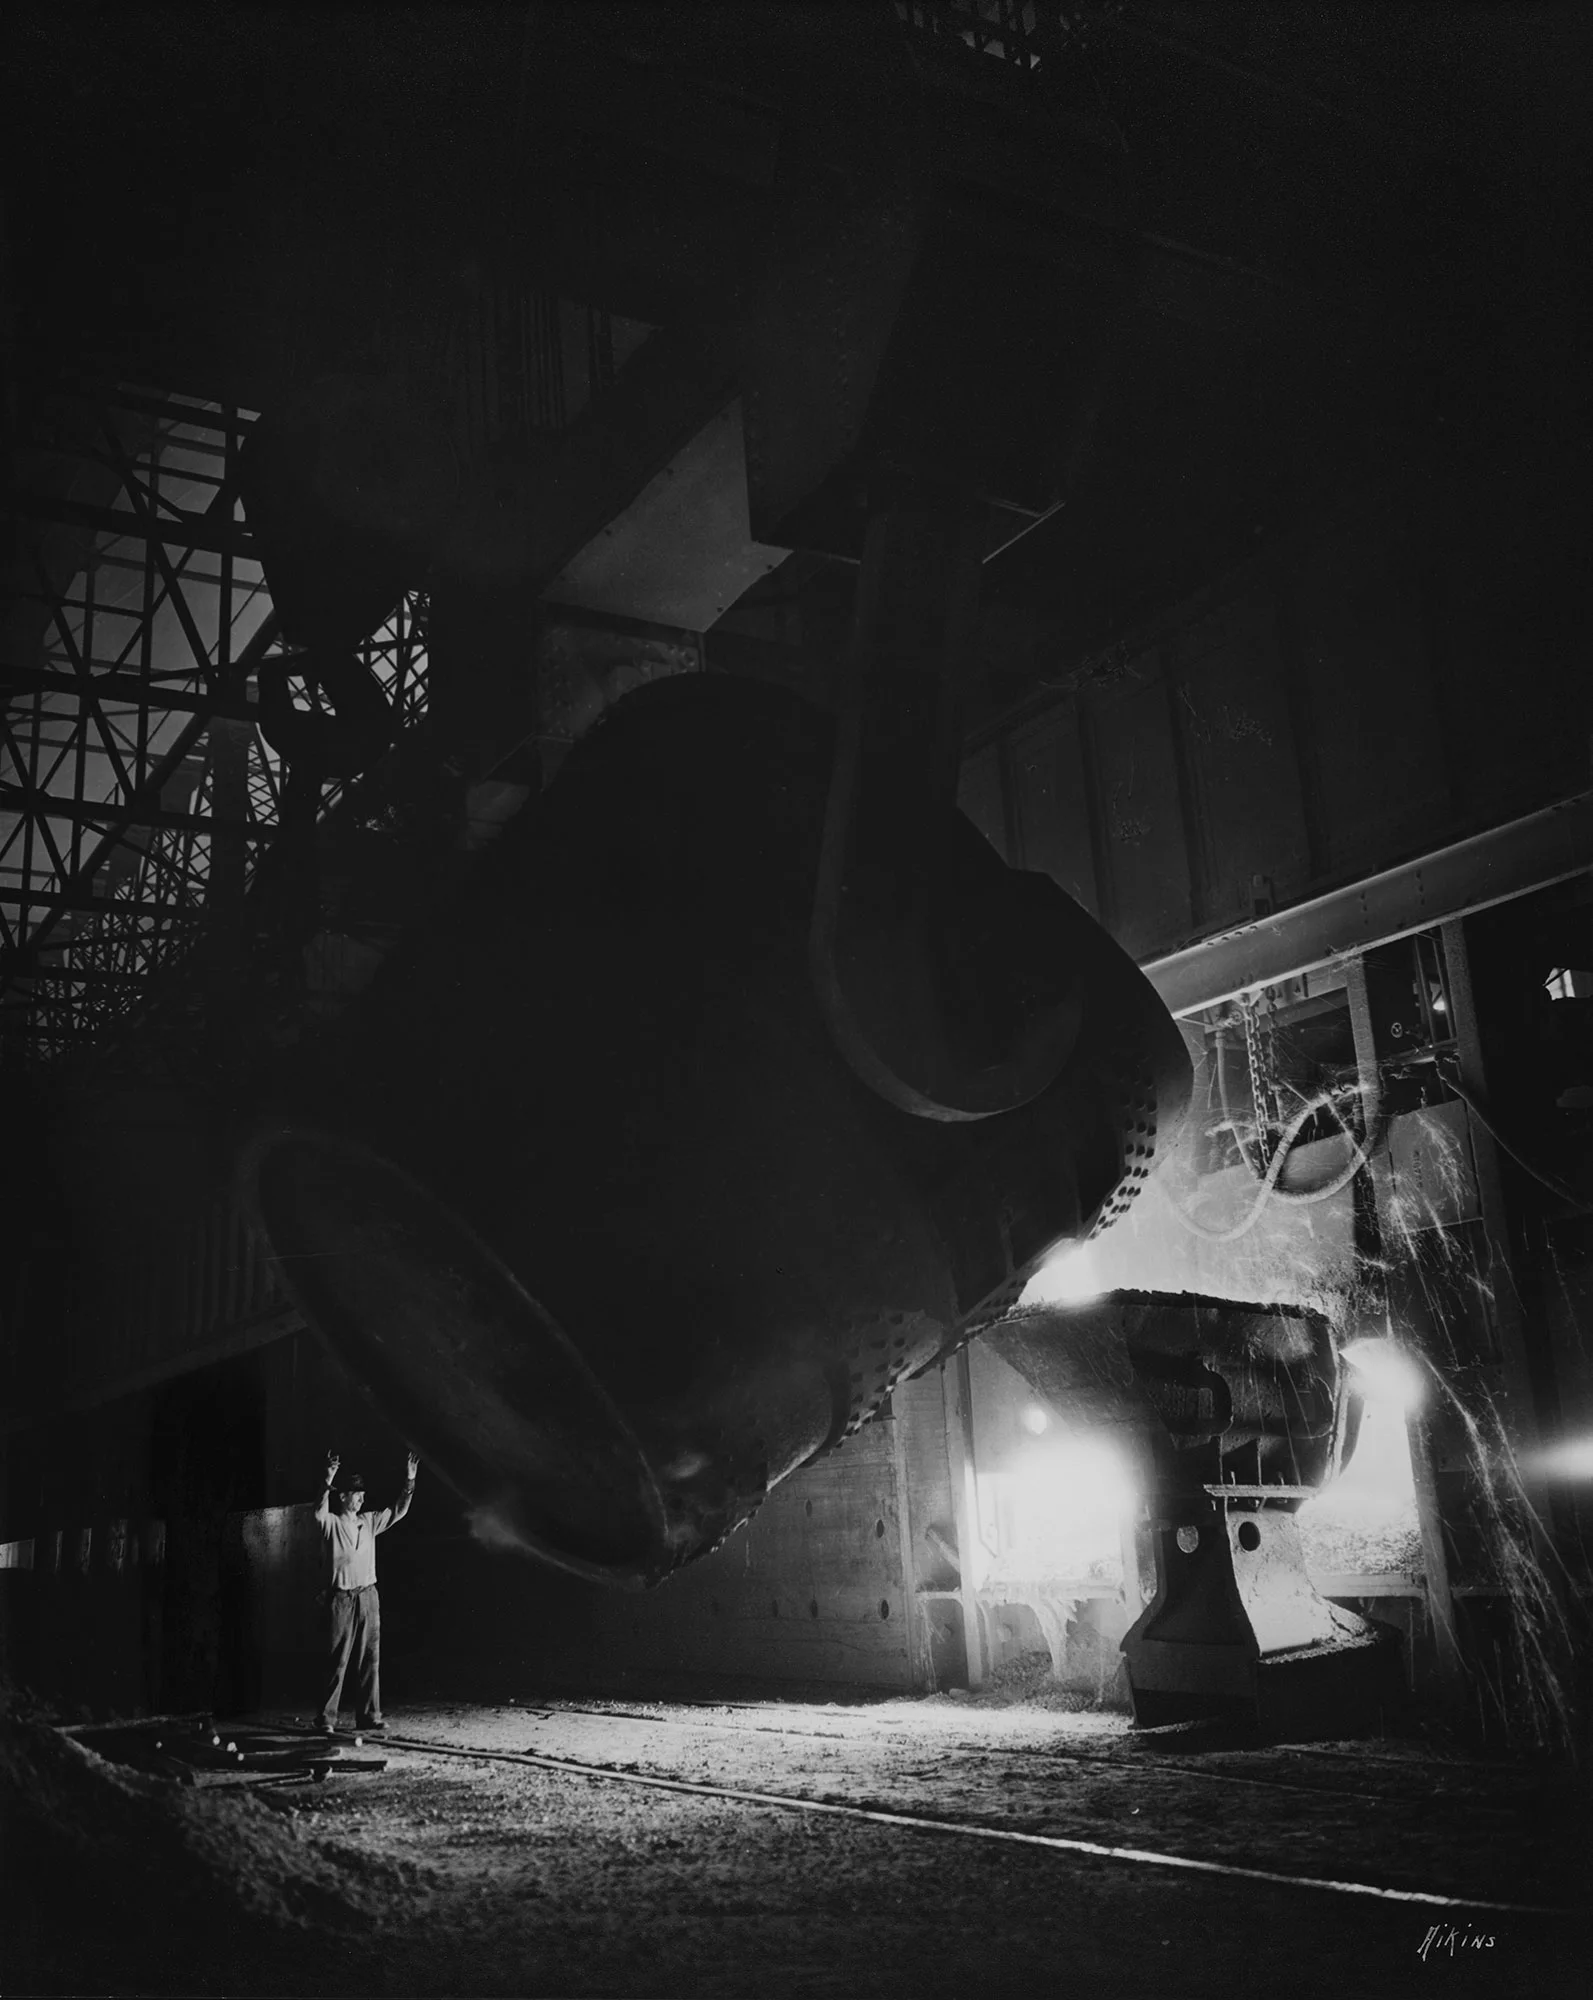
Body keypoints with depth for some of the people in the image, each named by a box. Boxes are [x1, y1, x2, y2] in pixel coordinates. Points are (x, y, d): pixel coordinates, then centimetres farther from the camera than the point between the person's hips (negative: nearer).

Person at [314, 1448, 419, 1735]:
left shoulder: (369, 1522, 13)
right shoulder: (333, 1523, -2)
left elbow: (398, 1510, 14)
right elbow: (320, 1514, -23)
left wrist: (410, 1481, 3)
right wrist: (328, 1482, -36)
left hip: (368, 1595, 5)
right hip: (343, 1597, -5)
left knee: (370, 1659, 5)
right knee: (338, 1660, -5)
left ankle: (368, 1716, 9)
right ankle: (327, 1719, -1)